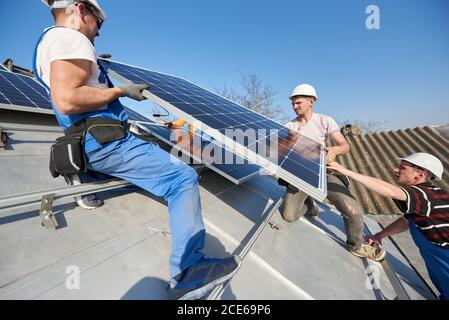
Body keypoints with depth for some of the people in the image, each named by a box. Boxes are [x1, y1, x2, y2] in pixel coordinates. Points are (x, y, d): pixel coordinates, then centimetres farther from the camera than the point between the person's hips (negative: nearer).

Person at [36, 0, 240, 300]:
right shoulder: (70, 38, -8)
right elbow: (66, 101, -23)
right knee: (183, 177, -19)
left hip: (92, 142, 11)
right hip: (104, 142, -11)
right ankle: (189, 271, -19)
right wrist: (121, 90, -11)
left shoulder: (48, 42, 25)